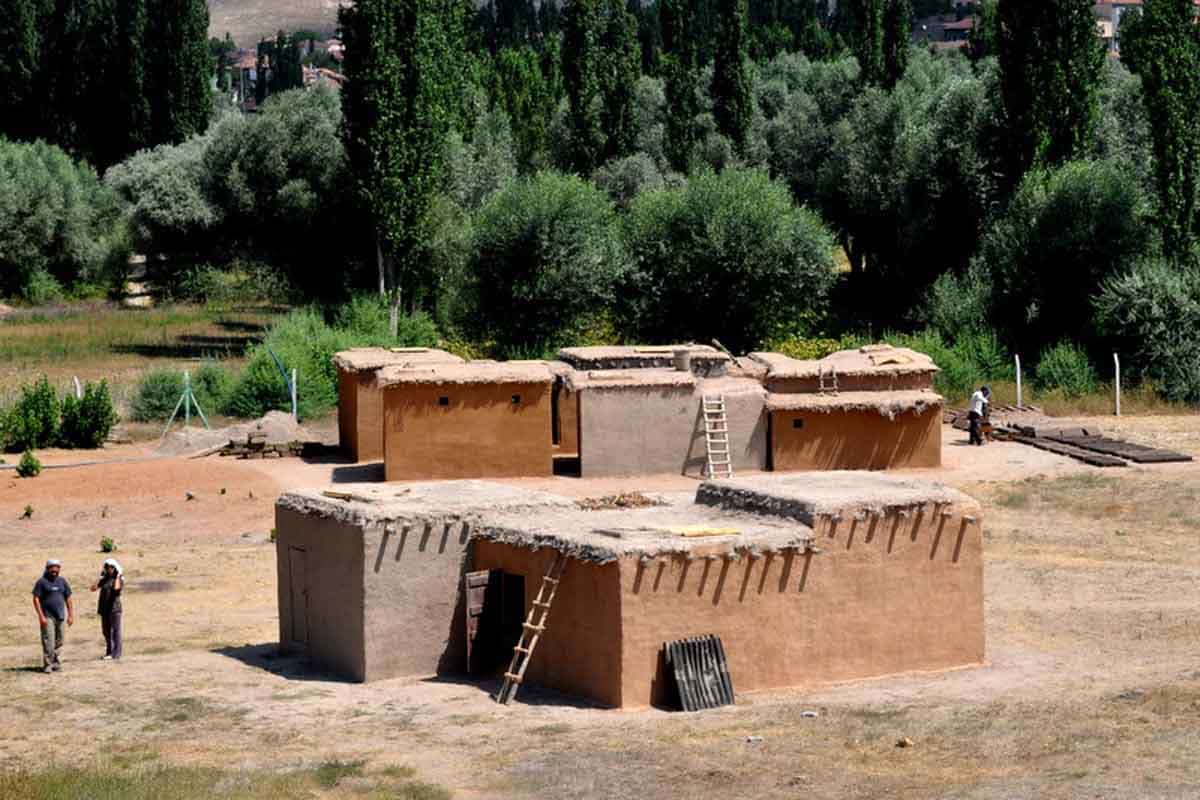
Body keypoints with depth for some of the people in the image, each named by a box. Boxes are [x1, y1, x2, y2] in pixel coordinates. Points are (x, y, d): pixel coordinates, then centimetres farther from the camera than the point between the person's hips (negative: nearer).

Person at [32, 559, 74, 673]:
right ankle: (47, 665, -8)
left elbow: (68, 599, 13)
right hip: (47, 616, -5)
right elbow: (36, 599, -6)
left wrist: (71, 615, 8)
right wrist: (41, 616, -13)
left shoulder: (62, 581, 10)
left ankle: (55, 663, 19)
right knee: (48, 642, -11)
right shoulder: (42, 582, -4)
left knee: (58, 642, 9)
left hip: (60, 616, 5)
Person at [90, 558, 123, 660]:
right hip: (104, 609, 7)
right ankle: (109, 652, 19)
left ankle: (116, 653, -8)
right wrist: (100, 577, 10)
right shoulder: (104, 580, 15)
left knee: (115, 630, -7)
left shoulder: (119, 579, -1)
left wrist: (118, 576, -11)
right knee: (106, 631, 11)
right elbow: (93, 588, 10)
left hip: (114, 608, -7)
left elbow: (116, 588, -23)